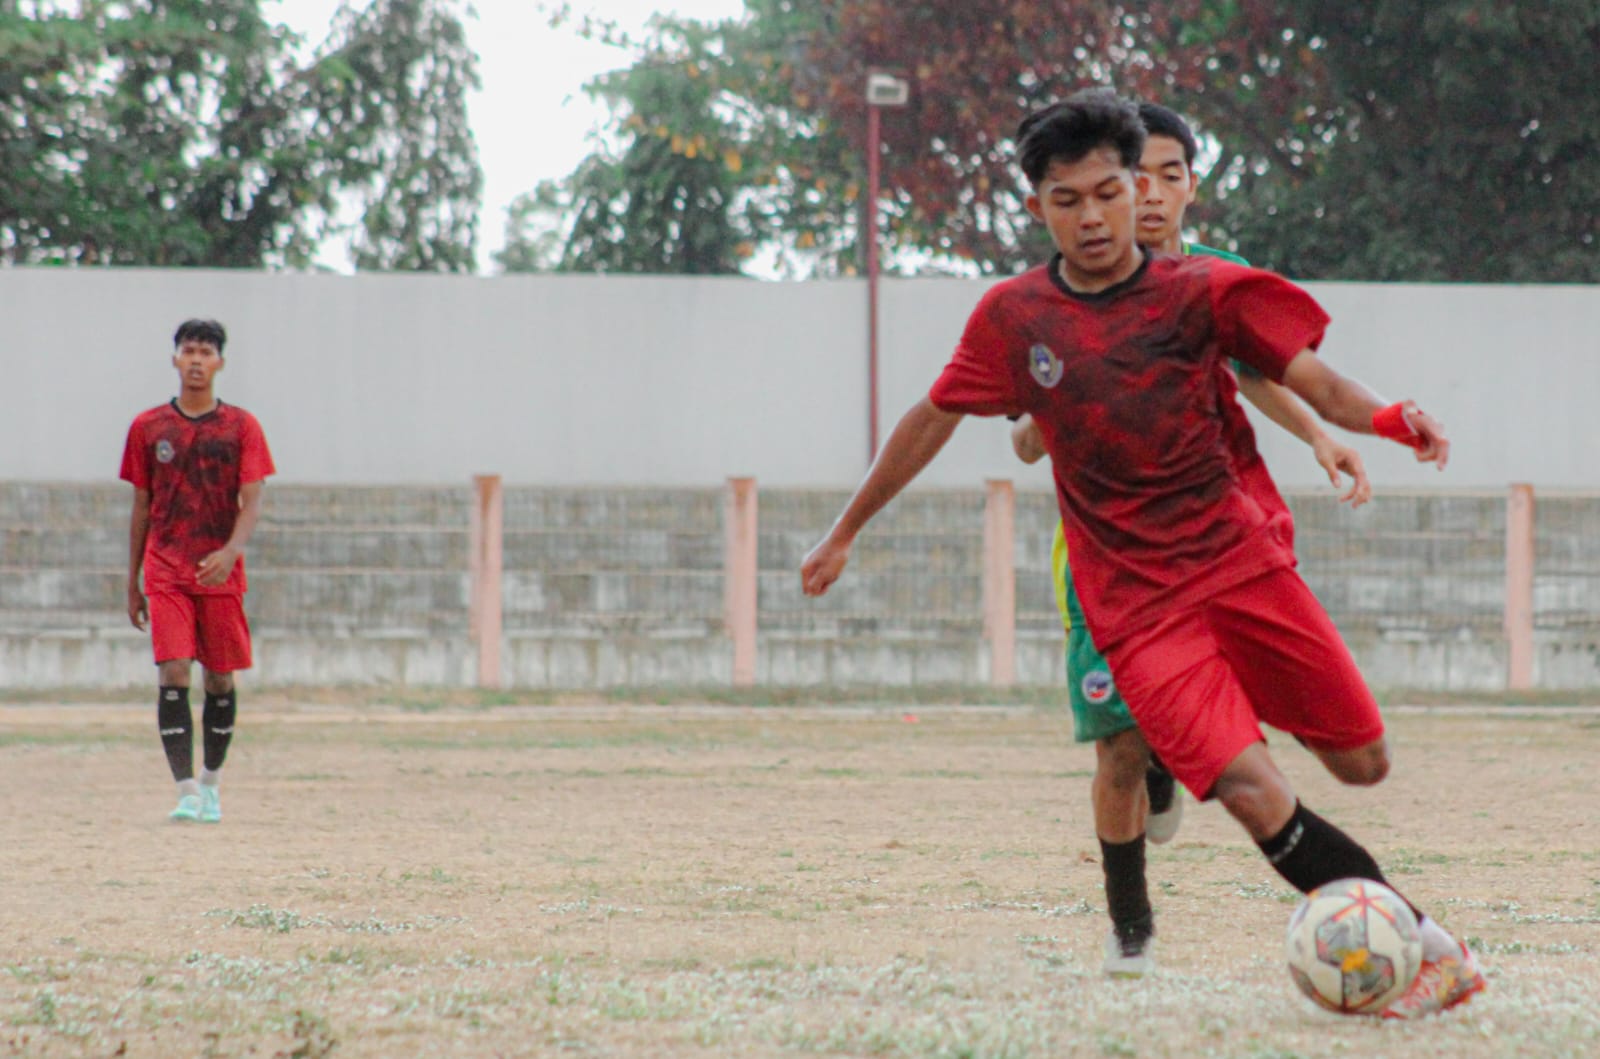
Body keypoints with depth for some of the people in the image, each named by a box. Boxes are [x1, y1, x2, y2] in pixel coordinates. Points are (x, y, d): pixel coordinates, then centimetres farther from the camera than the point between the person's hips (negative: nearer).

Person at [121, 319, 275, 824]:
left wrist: (231, 551, -25)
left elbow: (252, 502, -5)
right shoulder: (148, 428, 7)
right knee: (174, 676, -12)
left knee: (220, 679, 7)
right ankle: (186, 790, -17)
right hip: (166, 574, 0)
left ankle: (211, 781, 26)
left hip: (222, 574, 0)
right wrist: (132, 584, 11)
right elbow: (141, 508, 12)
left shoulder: (241, 427, 2)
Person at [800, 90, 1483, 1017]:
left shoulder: (1200, 292, -1)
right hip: (1135, 607, -2)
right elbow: (933, 419, 16)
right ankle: (1426, 946, -12)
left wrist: (1386, 419, -29)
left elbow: (1314, 381, -7)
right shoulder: (1013, 316, 2)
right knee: (1252, 792, -19)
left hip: (1240, 561, 2)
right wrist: (845, 533, 24)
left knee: (1363, 763, 5)